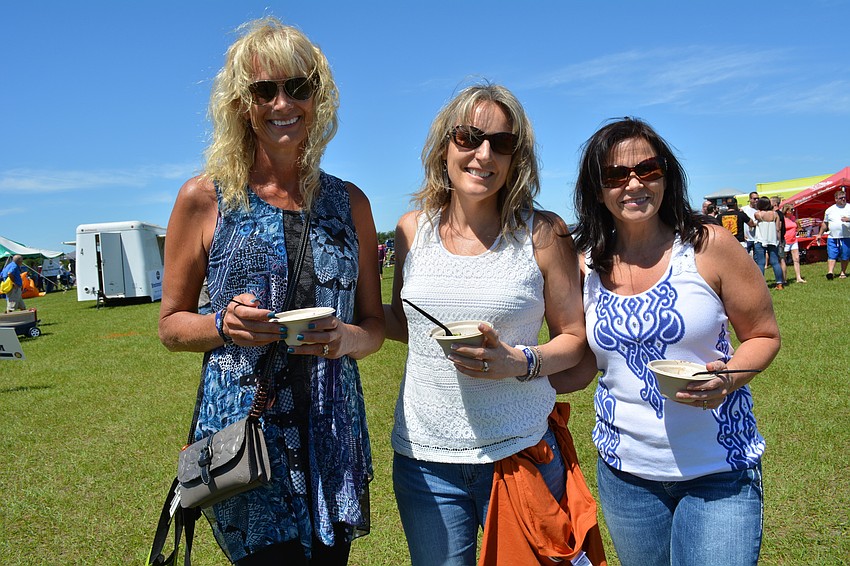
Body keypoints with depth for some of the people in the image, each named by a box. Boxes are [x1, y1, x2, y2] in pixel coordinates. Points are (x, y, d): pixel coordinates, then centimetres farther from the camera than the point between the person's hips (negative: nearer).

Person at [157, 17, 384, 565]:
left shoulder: (349, 202, 5)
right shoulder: (204, 199, -2)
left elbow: (375, 324, 9)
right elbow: (171, 323, 4)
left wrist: (348, 339, -12)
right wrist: (224, 326, -16)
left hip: (334, 436, 3)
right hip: (242, 434, -3)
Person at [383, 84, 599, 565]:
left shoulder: (543, 233, -7)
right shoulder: (413, 230, 2)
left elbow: (575, 336, -1)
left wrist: (519, 362, -19)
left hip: (520, 453, -2)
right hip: (423, 456, 3)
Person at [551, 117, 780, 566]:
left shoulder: (708, 246, -10)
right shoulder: (586, 267, -2)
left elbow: (764, 335, 0)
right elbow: (580, 368, 5)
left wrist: (729, 378, -20)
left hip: (719, 471, -2)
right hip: (624, 472, 3)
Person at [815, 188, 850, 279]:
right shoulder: (830, 210, 12)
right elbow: (825, 223, 18)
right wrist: (820, 235, 16)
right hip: (832, 238, 1)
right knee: (831, 255, -8)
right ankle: (830, 272, -14)